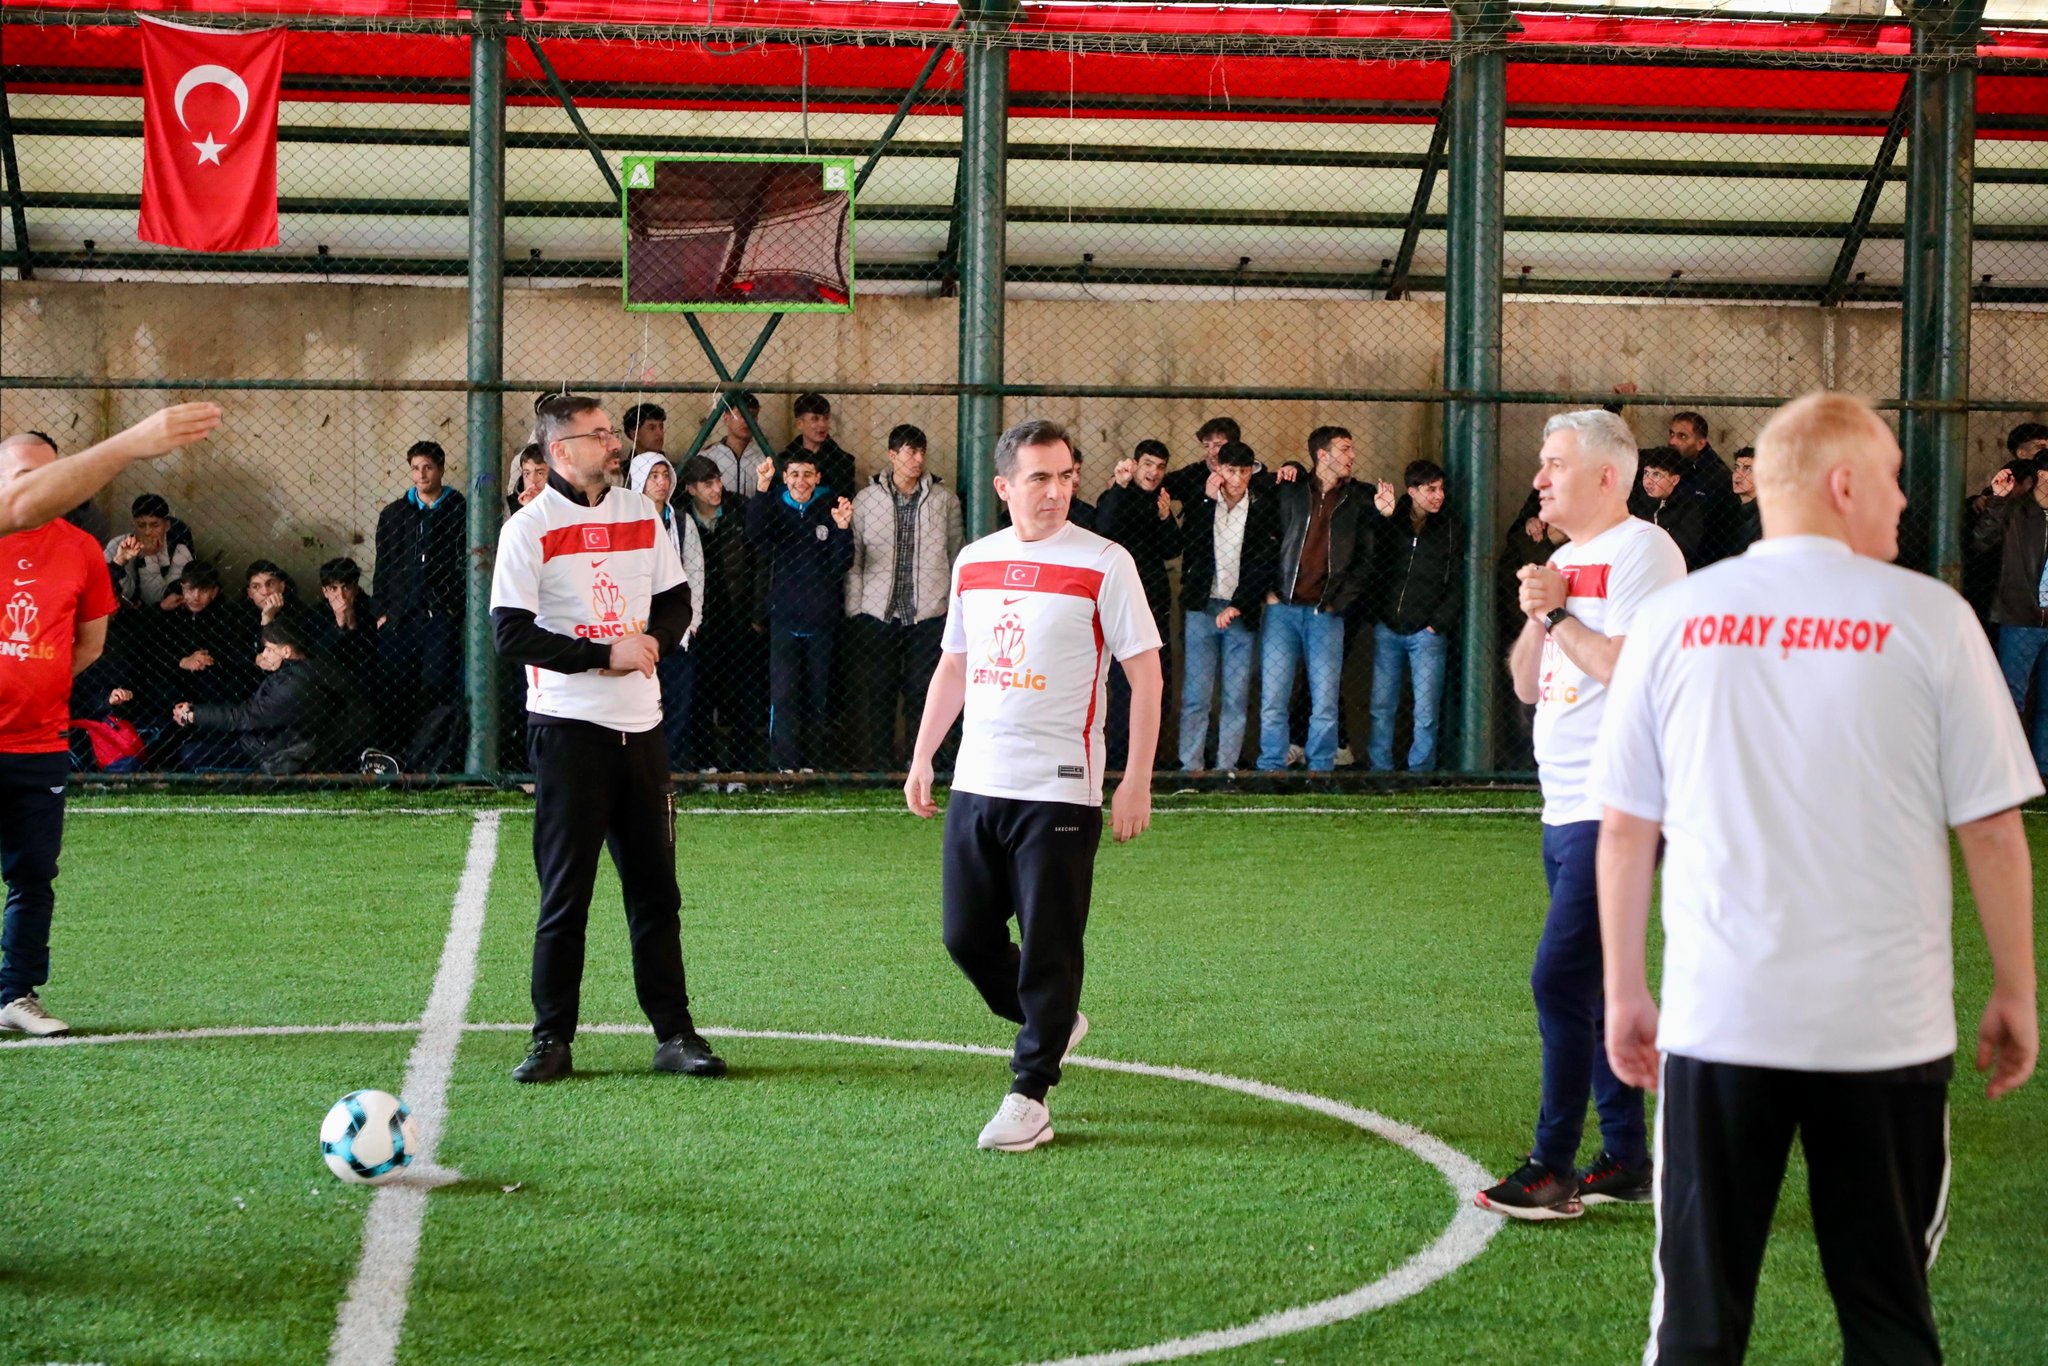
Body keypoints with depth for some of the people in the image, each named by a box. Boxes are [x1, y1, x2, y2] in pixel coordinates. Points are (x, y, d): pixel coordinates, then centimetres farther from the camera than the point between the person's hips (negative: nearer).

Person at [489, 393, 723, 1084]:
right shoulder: (530, 528, -6)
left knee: (656, 888, 8)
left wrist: (650, 644, -5)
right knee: (564, 893, -1)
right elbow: (511, 634, -13)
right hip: (568, 727, -5)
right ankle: (552, 1040, 7)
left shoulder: (641, 514, 11)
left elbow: (676, 601, 17)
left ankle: (674, 1034, 13)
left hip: (640, 724, 5)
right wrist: (605, 653, -17)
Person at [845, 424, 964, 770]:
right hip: (877, 614, 0)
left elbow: (957, 554, 12)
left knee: (925, 692, 1)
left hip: (929, 614, 0)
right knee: (876, 694, 2)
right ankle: (878, 766, 10)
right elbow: (853, 560, 6)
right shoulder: (865, 499, 5)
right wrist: (853, 612, 0)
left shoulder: (944, 499, 7)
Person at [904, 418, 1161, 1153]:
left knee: (1047, 948, -4)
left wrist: (1137, 780, -10)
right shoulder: (974, 561, 10)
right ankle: (1053, 1025, 33)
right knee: (967, 936, 9)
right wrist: (922, 759, 16)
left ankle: (1029, 1099, 5)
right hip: (976, 783, 6)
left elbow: (1145, 672, -5)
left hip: (1059, 789, -5)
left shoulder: (1103, 563, -6)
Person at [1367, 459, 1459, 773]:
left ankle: (1420, 772, 4)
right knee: (1381, 708, 4)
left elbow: (1456, 585, 6)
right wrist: (1379, 514, -8)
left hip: (1427, 633, -1)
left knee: (1426, 714, -3)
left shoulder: (1447, 531, 6)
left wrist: (1438, 623, -4)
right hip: (1387, 629, 1)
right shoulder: (1389, 523, 6)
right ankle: (1379, 772, 11)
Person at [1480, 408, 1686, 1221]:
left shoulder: (1641, 552, -10)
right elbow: (1527, 685, 18)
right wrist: (1537, 617, 1)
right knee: (1594, 983, 12)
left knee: (1560, 977, -13)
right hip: (1566, 810, 10)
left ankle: (1553, 1168, -9)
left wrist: (1561, 612, -13)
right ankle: (1625, 1160, 19)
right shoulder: (1565, 560, 18)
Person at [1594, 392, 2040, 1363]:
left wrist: (1625, 991, 14)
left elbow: (1624, 826, 5)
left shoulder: (1672, 619, 3)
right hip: (1887, 1025, -1)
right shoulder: (1929, 618, -4)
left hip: (1716, 1018, 2)